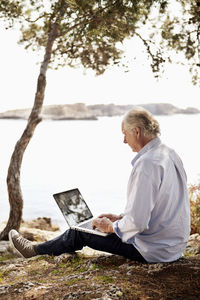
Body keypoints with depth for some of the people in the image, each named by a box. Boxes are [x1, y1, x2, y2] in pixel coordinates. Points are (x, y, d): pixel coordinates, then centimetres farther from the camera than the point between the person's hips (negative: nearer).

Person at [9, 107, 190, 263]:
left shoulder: (146, 164, -25)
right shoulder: (170, 154, 7)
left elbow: (137, 222, -27)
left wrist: (112, 227, -8)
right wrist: (121, 218, 14)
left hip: (152, 250, -9)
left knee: (81, 233, 6)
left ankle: (35, 250, 30)